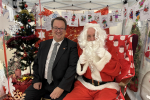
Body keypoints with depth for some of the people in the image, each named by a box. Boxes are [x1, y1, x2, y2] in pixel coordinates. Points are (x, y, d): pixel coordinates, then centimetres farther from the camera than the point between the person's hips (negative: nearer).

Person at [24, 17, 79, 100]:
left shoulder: (72, 45, -5)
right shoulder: (43, 44, 10)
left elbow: (73, 67, -13)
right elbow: (36, 63, 14)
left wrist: (61, 87, -20)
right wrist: (36, 80, 1)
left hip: (61, 84, -3)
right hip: (42, 82, 4)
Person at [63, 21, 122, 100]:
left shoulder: (108, 47, 0)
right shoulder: (83, 49, 4)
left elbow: (116, 71, -6)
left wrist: (105, 57, -21)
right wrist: (81, 64, -9)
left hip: (106, 87, -1)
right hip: (84, 85, 2)